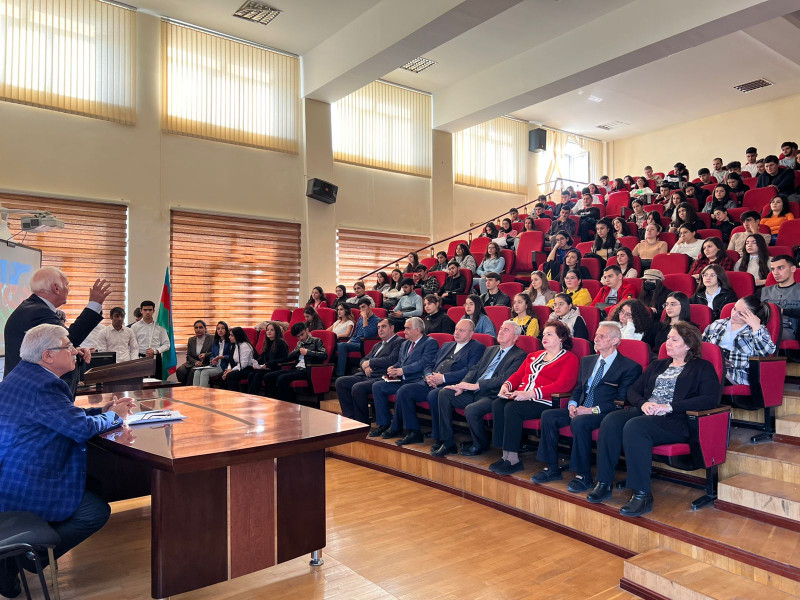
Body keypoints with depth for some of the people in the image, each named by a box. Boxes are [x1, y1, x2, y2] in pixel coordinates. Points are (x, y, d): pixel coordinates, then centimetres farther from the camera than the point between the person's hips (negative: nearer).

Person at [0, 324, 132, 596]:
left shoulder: (24, 373, 9)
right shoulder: (42, 385, -25)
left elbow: (63, 415, 18)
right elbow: (81, 427, -28)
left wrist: (100, 410, 8)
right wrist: (113, 416, -8)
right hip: (22, 489, -11)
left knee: (94, 487, 20)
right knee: (97, 511, -3)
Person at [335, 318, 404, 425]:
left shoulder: (399, 342, -1)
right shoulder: (377, 345, 27)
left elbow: (391, 360, -16)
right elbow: (363, 360, 26)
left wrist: (369, 362, -7)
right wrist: (365, 366, 0)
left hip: (381, 377, -9)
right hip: (366, 375, 9)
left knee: (357, 387, -31)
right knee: (340, 382, -7)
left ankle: (363, 423, -16)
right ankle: (350, 418, -5)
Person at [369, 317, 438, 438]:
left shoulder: (430, 343, -3)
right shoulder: (405, 344, 23)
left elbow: (423, 363, -15)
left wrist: (401, 371, -19)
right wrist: (393, 369, 2)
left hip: (415, 381, -8)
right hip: (401, 380, 8)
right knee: (377, 386, -9)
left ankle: (396, 428, -16)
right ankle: (383, 423, -3)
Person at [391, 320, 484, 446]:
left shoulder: (477, 348, 5)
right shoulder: (446, 346, 27)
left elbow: (469, 371, -10)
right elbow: (430, 366, 25)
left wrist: (444, 378, -16)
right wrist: (428, 376, 0)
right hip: (431, 384, 7)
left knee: (433, 395, -36)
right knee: (404, 390, -11)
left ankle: (439, 437, -20)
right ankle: (413, 432, -5)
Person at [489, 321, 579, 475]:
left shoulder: (569, 359, 4)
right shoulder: (534, 356, 28)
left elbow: (563, 385, -11)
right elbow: (518, 374, 25)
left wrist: (531, 393, -22)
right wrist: (507, 385, -1)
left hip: (543, 401, -6)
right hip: (521, 397, 7)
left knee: (512, 408, -31)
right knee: (497, 404, -23)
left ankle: (513, 458, -24)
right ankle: (506, 456, -22)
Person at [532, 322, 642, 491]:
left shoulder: (630, 367, -2)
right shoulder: (587, 361, 20)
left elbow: (621, 400, -10)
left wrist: (594, 410, -19)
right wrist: (572, 404, 0)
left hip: (605, 413, -7)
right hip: (580, 409, 7)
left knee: (579, 422, -36)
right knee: (548, 415, -15)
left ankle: (584, 476, -22)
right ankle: (552, 468, -6)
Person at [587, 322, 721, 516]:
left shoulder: (702, 368, 8)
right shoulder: (658, 365, 26)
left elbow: (710, 399, -8)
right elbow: (633, 389, 21)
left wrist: (670, 406, -15)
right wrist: (643, 403, -3)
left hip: (675, 420, -6)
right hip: (646, 412, 6)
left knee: (634, 426, -35)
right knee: (611, 420, -25)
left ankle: (642, 494, -31)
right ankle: (604, 483, -22)